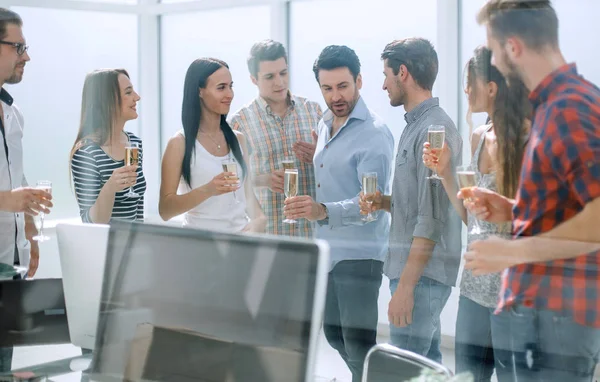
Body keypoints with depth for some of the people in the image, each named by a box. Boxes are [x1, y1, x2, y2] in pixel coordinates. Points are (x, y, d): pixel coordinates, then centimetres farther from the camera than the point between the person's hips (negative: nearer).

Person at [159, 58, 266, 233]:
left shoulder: (238, 139, 12)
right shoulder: (180, 143, -3)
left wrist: (259, 219, 0)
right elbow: (165, 210, -7)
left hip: (240, 239, 5)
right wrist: (207, 190, -19)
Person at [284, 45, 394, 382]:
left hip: (359, 254, -9)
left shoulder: (374, 134, -16)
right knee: (334, 333, 18)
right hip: (327, 250, 9)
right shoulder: (325, 126, 11)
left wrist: (324, 211, -40)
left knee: (358, 343, -5)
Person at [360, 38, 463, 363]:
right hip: (414, 268, 10)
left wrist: (406, 285, -20)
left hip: (422, 273, -10)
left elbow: (432, 217, -20)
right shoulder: (416, 125, 15)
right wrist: (386, 202, 3)